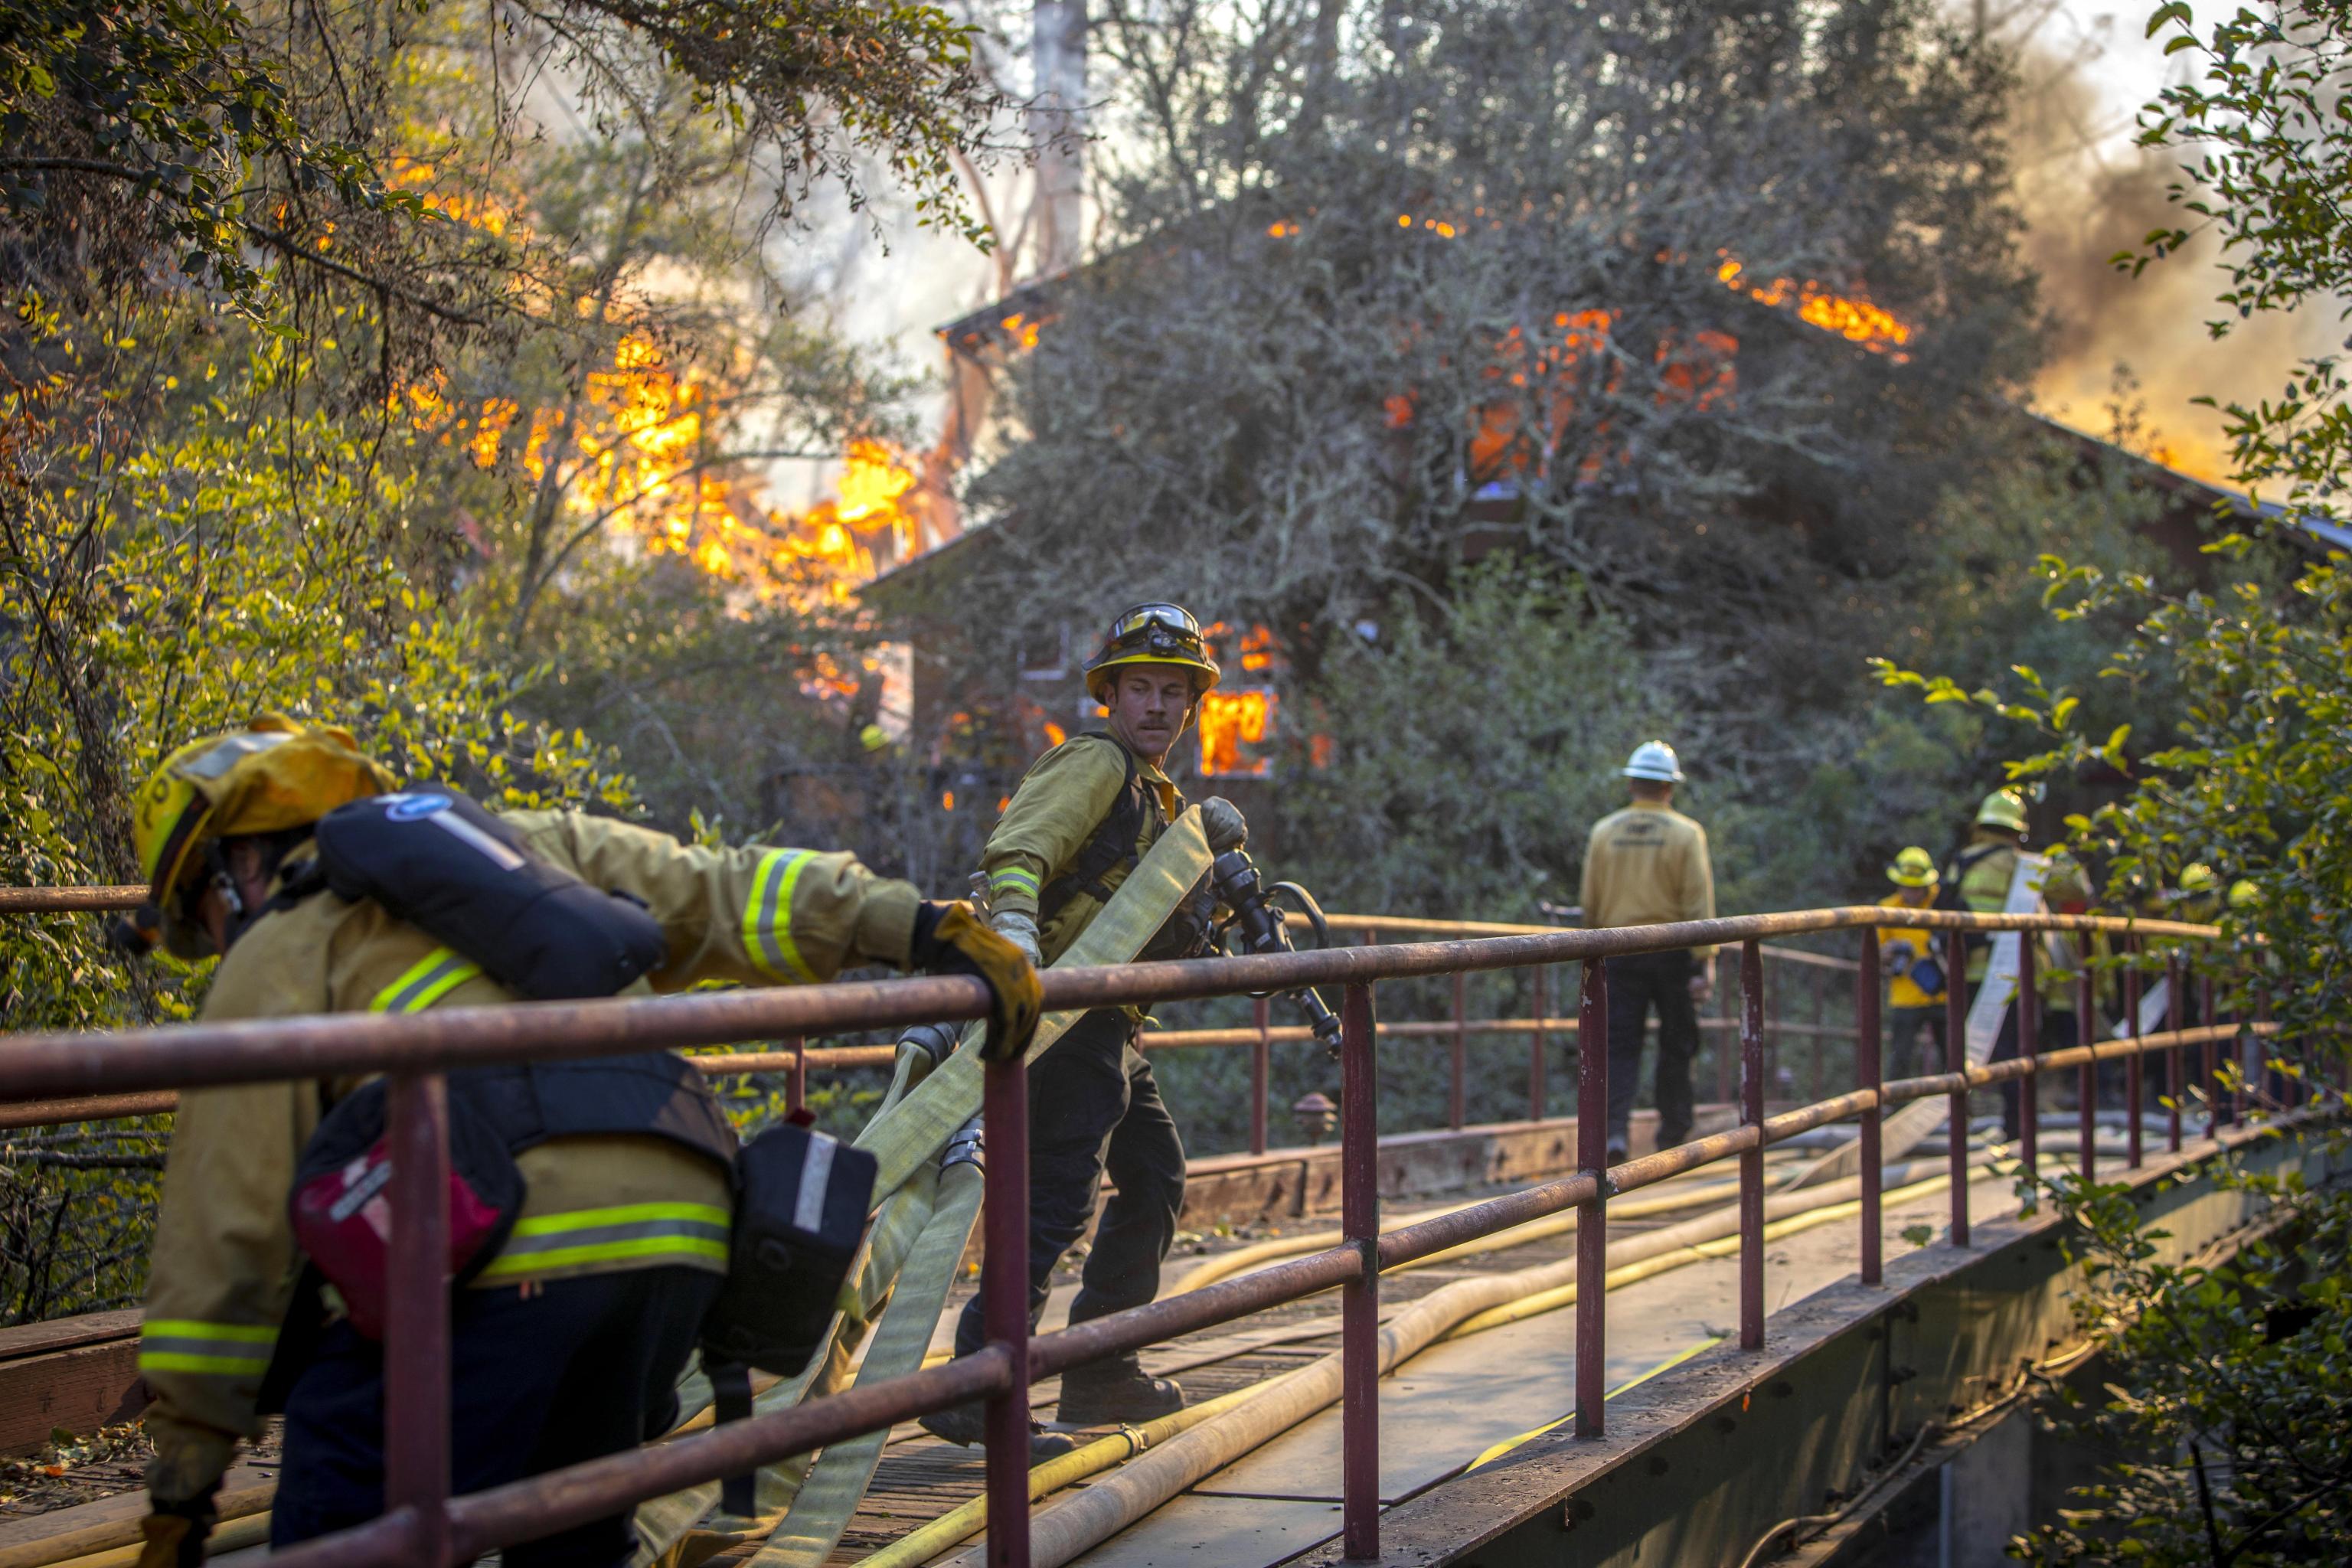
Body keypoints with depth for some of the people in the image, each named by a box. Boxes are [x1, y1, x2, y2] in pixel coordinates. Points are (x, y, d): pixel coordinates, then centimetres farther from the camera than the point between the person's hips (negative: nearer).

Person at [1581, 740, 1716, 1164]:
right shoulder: (1686, 834, -5)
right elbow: (1699, 905, -9)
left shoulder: (1604, 832, 3)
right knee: (1675, 1045, 12)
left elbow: (1590, 903, 6)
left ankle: (1614, 1129, -16)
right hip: (1672, 951, -1)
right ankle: (1672, 1131, 20)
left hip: (1619, 953, 2)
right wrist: (1706, 961, -8)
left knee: (1620, 1046, 1)